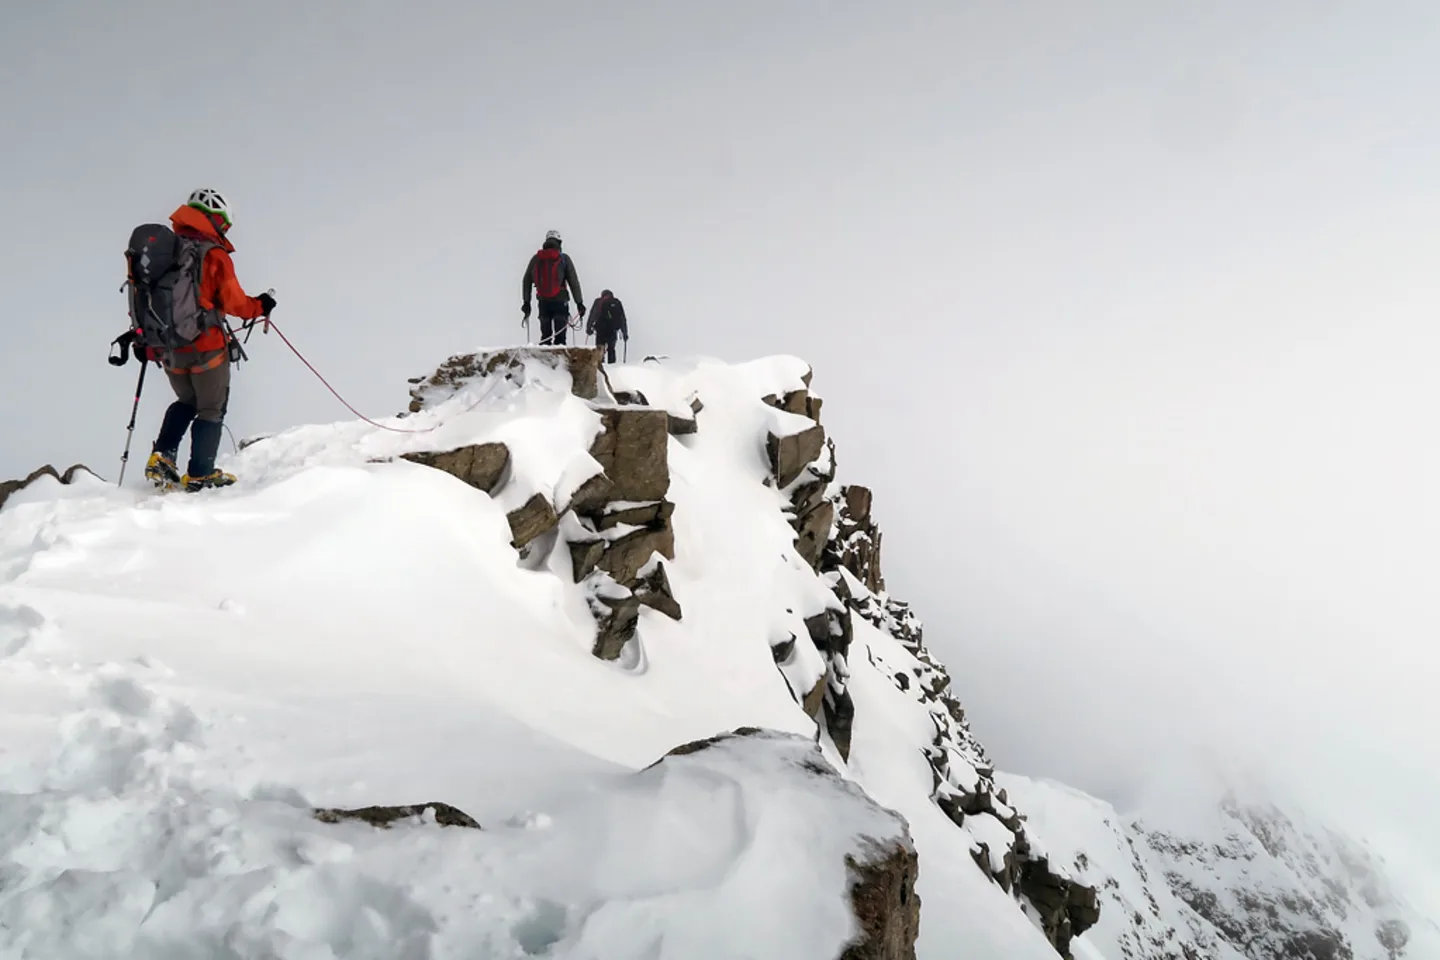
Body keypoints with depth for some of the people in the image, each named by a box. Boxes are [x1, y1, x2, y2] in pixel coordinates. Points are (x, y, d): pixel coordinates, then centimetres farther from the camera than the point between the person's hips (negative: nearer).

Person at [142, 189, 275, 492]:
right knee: (212, 409, 9)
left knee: (186, 402, 25)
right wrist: (259, 306, 8)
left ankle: (162, 457, 11)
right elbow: (233, 301, -11)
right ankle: (200, 474, 10)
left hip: (169, 349, 6)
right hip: (206, 347, -6)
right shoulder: (215, 255, -12)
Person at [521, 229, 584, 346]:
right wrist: (579, 302, 2)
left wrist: (526, 302, 16)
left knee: (545, 334, 10)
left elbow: (526, 282, 11)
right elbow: (574, 282, -2)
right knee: (560, 335, -3)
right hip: (560, 301, -3)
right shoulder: (564, 258, 0)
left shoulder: (535, 258, 10)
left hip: (543, 302, 3)